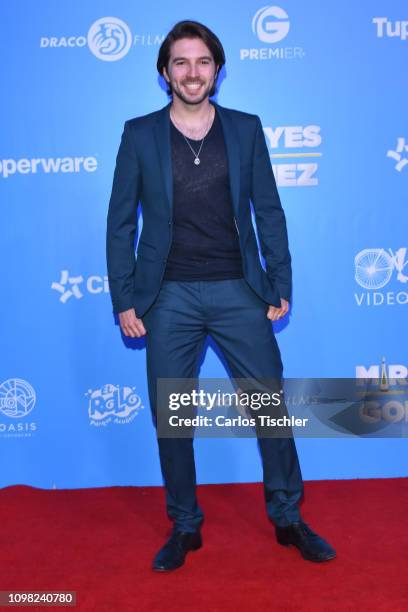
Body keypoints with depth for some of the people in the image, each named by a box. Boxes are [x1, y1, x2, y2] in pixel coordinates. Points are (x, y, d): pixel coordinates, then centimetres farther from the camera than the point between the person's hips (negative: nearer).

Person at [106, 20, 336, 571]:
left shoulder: (246, 129, 6)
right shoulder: (139, 134, 3)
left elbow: (269, 212, 7)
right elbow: (121, 222, 4)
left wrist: (280, 287, 2)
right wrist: (124, 301, -1)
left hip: (239, 292, 1)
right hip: (168, 297, 0)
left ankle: (288, 518, 24)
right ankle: (184, 527, 26)